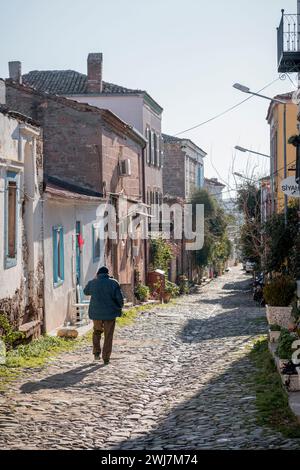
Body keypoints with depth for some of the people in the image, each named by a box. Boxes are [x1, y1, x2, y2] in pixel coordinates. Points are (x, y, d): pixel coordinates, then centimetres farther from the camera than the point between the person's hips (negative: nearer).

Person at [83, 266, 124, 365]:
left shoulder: (92, 283, -3)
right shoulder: (113, 283, -8)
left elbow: (86, 291, 19)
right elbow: (120, 298, -9)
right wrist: (120, 307, 9)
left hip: (96, 313, 2)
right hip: (110, 313, -2)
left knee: (97, 331, 25)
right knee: (108, 336, 7)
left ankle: (96, 352, 14)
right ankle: (106, 358, 6)